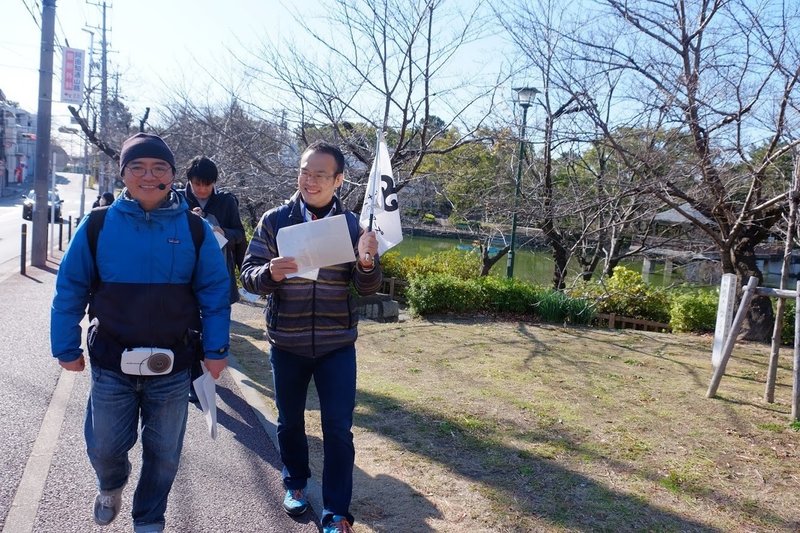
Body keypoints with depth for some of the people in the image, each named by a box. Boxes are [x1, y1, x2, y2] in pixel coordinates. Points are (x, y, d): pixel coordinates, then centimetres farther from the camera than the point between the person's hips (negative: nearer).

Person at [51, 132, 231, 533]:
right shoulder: (97, 225, -5)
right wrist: (67, 347, 0)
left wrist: (216, 350, -6)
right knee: (104, 448, 14)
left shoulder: (194, 229, -5)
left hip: (172, 366, 0)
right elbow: (70, 289, 0)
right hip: (111, 363, 0)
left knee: (164, 454, 13)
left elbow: (214, 294, -3)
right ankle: (110, 486, 49)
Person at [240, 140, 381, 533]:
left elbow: (368, 287, -4)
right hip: (286, 343, 1)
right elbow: (248, 275, -4)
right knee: (290, 420, 18)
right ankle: (295, 482, 43)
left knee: (338, 429, 2)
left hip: (337, 344, 0)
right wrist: (270, 273, -28)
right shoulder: (275, 220, -4)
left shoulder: (351, 224, -2)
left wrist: (367, 261, -27)